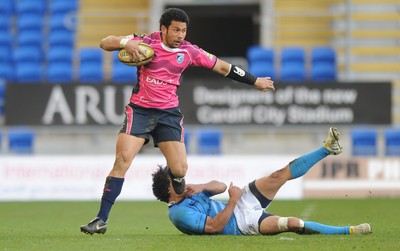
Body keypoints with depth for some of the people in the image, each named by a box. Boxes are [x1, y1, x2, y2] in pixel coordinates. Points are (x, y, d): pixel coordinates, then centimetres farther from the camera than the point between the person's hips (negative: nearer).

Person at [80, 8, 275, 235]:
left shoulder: (189, 52, -1)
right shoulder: (147, 43, -7)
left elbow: (223, 67, 10)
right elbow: (105, 43, -7)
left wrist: (255, 81, 13)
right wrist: (125, 43, -28)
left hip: (169, 113, 2)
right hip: (140, 111, -2)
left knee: (180, 169, -10)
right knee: (123, 159, -17)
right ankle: (101, 220, -14)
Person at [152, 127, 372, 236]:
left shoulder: (185, 195, 7)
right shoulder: (180, 214, -21)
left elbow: (221, 186, 12)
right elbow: (214, 226, -27)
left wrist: (200, 187, -9)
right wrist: (232, 201, -25)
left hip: (241, 203, 9)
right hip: (242, 224, -9)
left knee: (279, 176, -6)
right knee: (293, 223, -25)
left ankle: (328, 148, -1)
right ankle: (348, 231, -18)